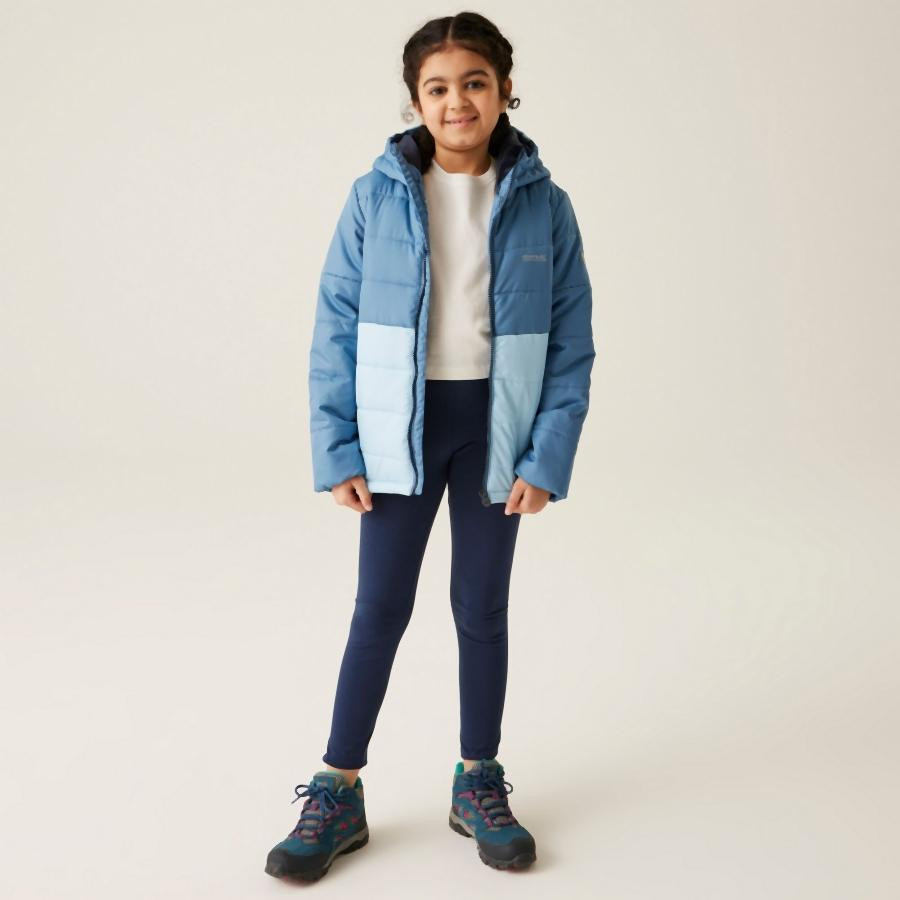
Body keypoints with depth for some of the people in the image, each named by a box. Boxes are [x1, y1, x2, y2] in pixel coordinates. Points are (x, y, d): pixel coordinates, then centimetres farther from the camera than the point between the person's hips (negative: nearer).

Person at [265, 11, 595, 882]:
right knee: (380, 608, 5)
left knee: (481, 606, 12)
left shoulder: (542, 204, -3)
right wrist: (338, 450, -8)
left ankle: (478, 784, 28)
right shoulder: (376, 197, -5)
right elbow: (336, 328, -3)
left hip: (494, 426, 1)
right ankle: (338, 793, 19)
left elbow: (571, 341, -2)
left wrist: (547, 457, -8)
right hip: (399, 429, -1)